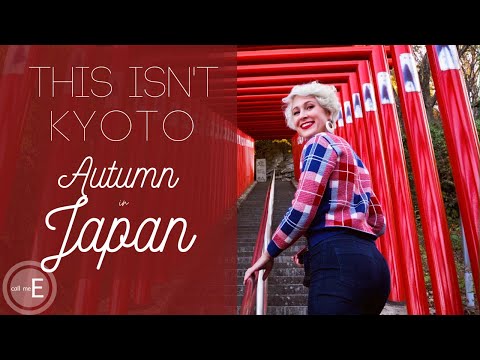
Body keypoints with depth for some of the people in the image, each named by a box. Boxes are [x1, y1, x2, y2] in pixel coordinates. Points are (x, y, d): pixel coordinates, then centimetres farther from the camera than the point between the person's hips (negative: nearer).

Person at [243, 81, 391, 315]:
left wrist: (268, 254, 0)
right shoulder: (350, 153, 23)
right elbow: (378, 222, 20)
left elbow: (302, 211, -13)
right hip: (370, 262, 10)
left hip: (340, 263, -9)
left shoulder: (320, 143, -2)